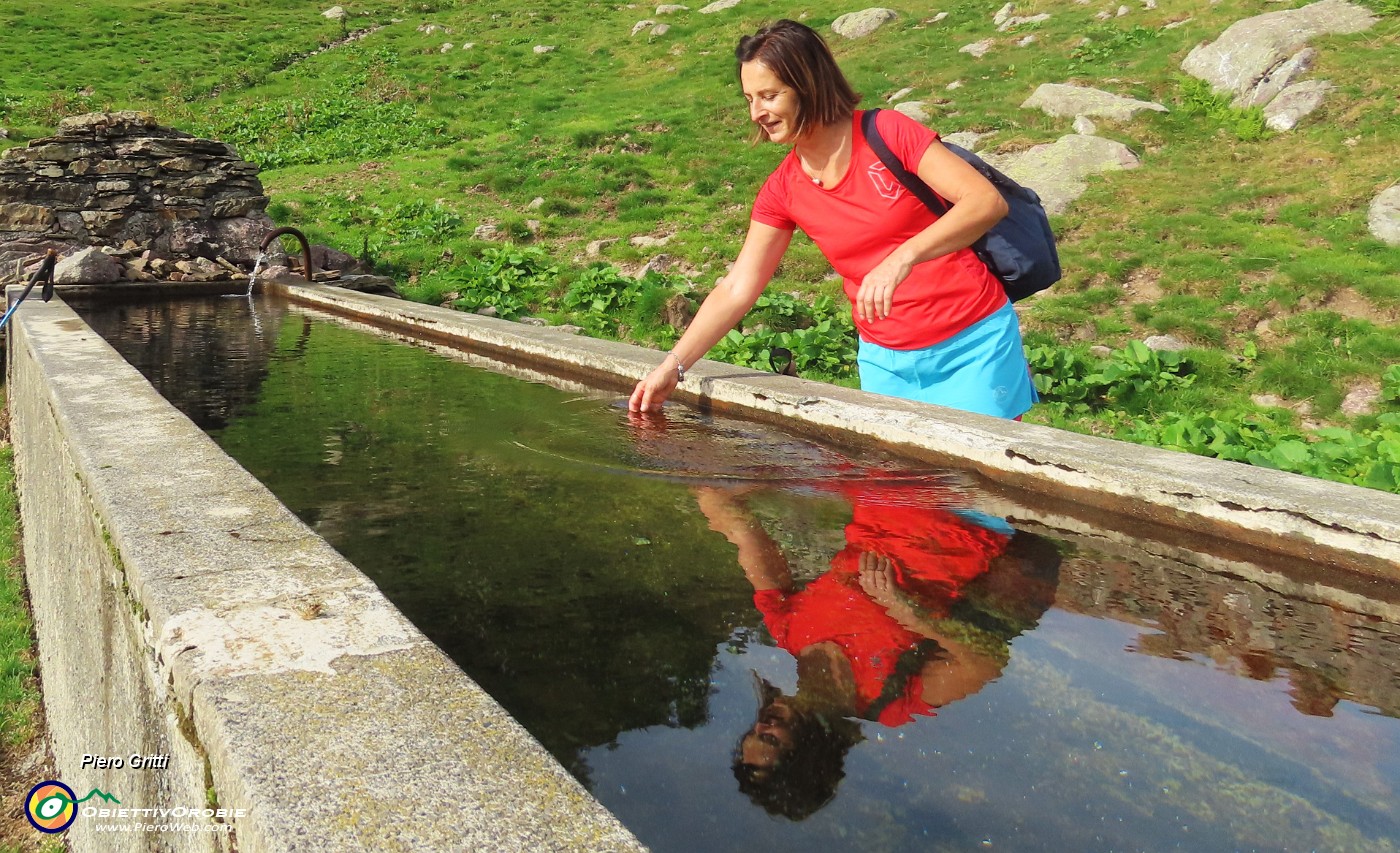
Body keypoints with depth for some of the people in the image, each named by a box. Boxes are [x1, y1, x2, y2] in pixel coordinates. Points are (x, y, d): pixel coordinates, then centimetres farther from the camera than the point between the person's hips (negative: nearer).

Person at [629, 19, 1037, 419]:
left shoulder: (889, 132, -13)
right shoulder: (782, 190, -1)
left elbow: (988, 201, -19)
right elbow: (737, 289, -1)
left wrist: (904, 256, -34)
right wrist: (672, 367, -8)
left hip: (974, 342, -3)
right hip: (887, 361, 4)